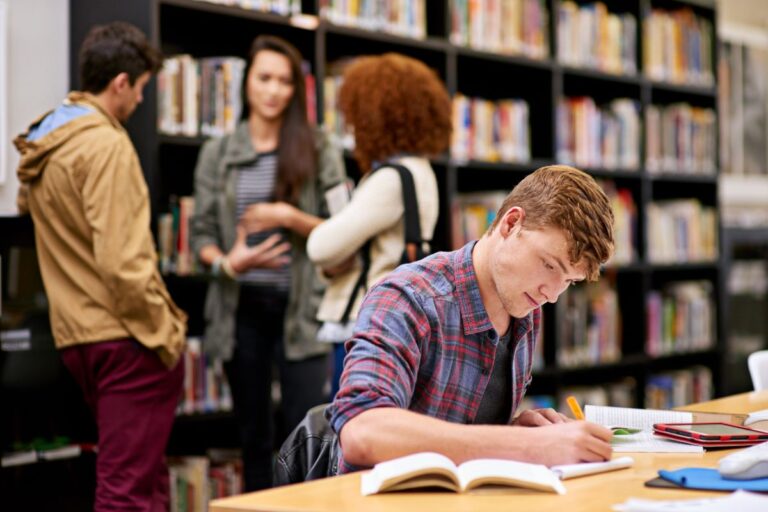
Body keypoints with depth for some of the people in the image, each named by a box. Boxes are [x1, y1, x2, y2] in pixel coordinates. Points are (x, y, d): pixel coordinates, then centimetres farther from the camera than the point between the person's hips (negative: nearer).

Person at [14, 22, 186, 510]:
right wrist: (165, 333, -13)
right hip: (126, 337, -9)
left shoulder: (41, 144, 12)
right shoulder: (106, 145, -15)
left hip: (76, 336, 9)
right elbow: (122, 260, -20)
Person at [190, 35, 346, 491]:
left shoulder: (319, 150, 3)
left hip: (301, 306, -2)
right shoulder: (217, 154, 8)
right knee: (253, 432, 9)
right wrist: (226, 262, -13)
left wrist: (291, 218, -15)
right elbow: (202, 232, 7)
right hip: (241, 305, 2)